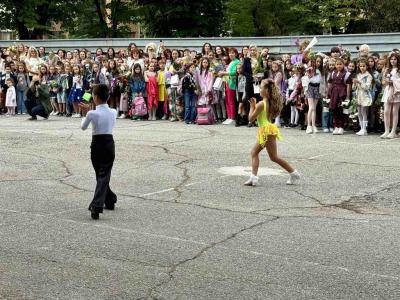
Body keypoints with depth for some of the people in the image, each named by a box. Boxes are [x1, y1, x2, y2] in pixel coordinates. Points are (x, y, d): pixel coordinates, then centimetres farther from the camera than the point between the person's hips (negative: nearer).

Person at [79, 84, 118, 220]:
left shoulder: (92, 114, -15)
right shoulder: (113, 112, -4)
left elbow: (83, 127, 4)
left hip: (97, 145, -2)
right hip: (109, 144, 2)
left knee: (100, 174, 17)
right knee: (104, 175, 1)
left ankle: (110, 199, 28)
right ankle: (97, 206, -8)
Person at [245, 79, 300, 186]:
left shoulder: (261, 104, -16)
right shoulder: (270, 102, 9)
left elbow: (251, 118, -13)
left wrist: (252, 106, -2)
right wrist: (255, 106, 17)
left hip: (267, 130, -10)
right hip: (265, 131, 10)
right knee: (254, 152, 12)